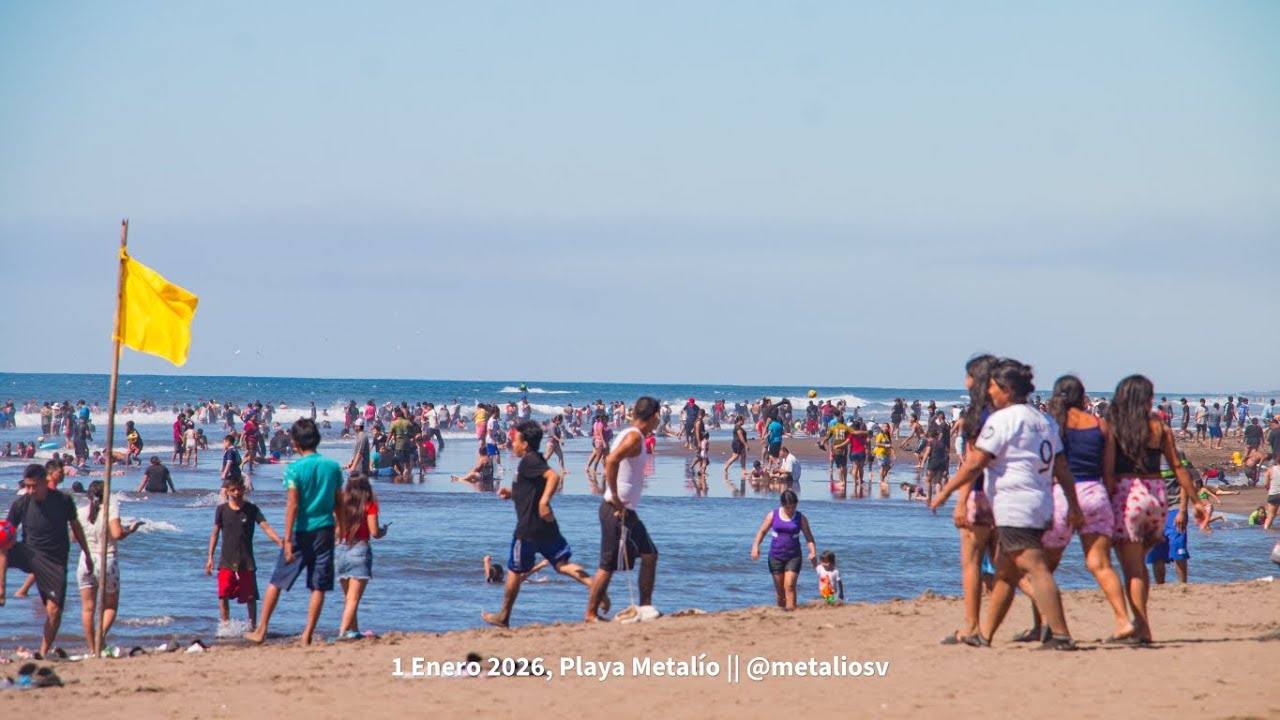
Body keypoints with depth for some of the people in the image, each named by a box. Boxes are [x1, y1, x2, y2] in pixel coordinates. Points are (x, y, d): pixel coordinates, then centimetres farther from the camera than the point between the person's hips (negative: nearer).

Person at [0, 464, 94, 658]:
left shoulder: (63, 501, -8)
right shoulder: (20, 505, -8)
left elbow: (76, 527, 9)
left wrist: (87, 555, 16)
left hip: (55, 562, -1)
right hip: (29, 554, 1)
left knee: (54, 610, -7)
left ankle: (43, 653, 7)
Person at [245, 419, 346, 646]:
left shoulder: (295, 469, -10)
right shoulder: (333, 466, 2)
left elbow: (292, 505, -15)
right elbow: (339, 503, 8)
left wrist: (288, 539, -16)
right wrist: (343, 531, 17)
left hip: (301, 531, -3)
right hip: (324, 531, 3)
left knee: (277, 582, 10)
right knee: (318, 587, 5)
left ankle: (261, 631, 14)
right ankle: (307, 636, 4)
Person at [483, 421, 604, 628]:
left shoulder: (529, 461, -14)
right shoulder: (535, 460, 16)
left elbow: (553, 476, -30)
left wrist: (544, 502, -36)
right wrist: (512, 493, 22)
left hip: (528, 529, -9)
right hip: (547, 527, 9)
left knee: (515, 571, 6)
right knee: (562, 564, 0)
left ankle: (503, 617, 18)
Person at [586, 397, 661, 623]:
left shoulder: (630, 436, 14)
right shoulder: (634, 437, -16)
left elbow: (611, 461, 24)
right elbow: (611, 461, -31)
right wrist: (616, 500, -25)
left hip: (626, 511, 10)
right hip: (617, 511, -10)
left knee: (650, 555, 16)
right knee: (608, 565, -6)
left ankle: (645, 607, 21)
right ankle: (590, 614, -3)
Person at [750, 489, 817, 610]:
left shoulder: (801, 518, 1)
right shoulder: (773, 515, 2)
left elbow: (809, 537, 3)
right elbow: (762, 531, 5)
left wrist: (813, 552, -13)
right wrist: (755, 546, -11)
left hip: (793, 556, -1)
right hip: (776, 555, 2)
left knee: (789, 585, -15)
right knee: (779, 588, 7)